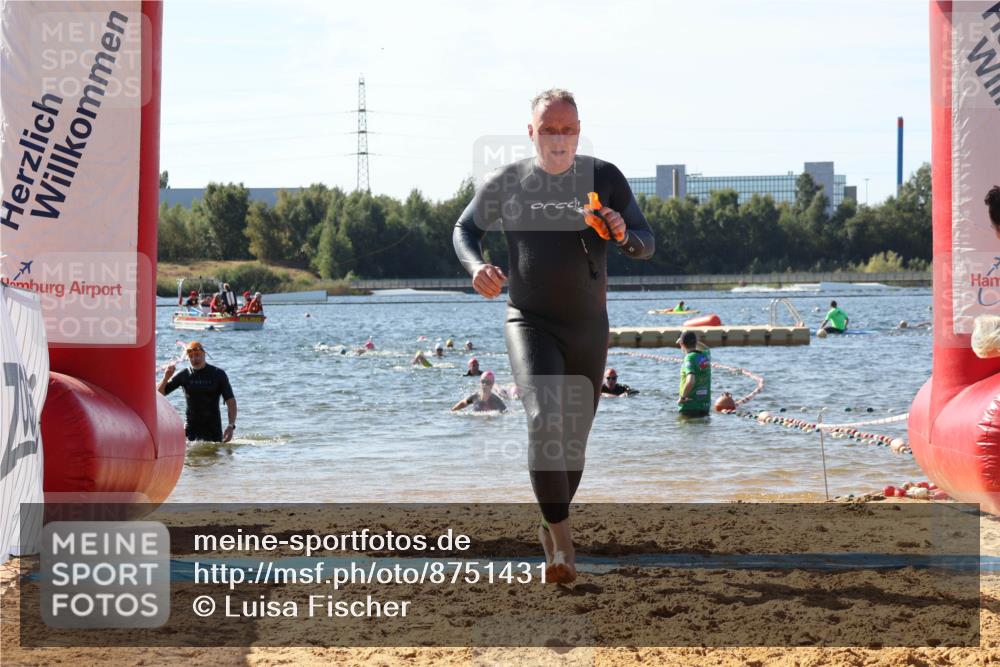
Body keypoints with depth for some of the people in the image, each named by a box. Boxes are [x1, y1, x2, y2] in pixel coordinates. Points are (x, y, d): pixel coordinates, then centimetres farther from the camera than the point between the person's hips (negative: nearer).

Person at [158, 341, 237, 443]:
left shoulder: (218, 374, -1)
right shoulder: (184, 376, 2)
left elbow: (230, 401, -3)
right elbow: (159, 394, 3)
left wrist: (231, 426, -16)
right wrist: (166, 378, -17)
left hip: (213, 428, -1)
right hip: (191, 429, 1)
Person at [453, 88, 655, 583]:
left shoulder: (604, 179, -3)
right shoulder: (506, 183, -3)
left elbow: (646, 246, -2)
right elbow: (465, 228, 11)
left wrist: (624, 235, -26)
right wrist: (476, 267, -10)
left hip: (589, 327, 2)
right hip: (529, 321, -2)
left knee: (574, 438, 11)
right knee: (543, 419, -25)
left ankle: (550, 528, 32)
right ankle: (561, 534, -21)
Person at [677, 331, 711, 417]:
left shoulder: (689, 359, -16)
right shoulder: (706, 356, 6)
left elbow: (690, 381, -31)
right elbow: (706, 348, 35)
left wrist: (682, 397, -19)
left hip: (689, 406, -7)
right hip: (705, 406, 7)